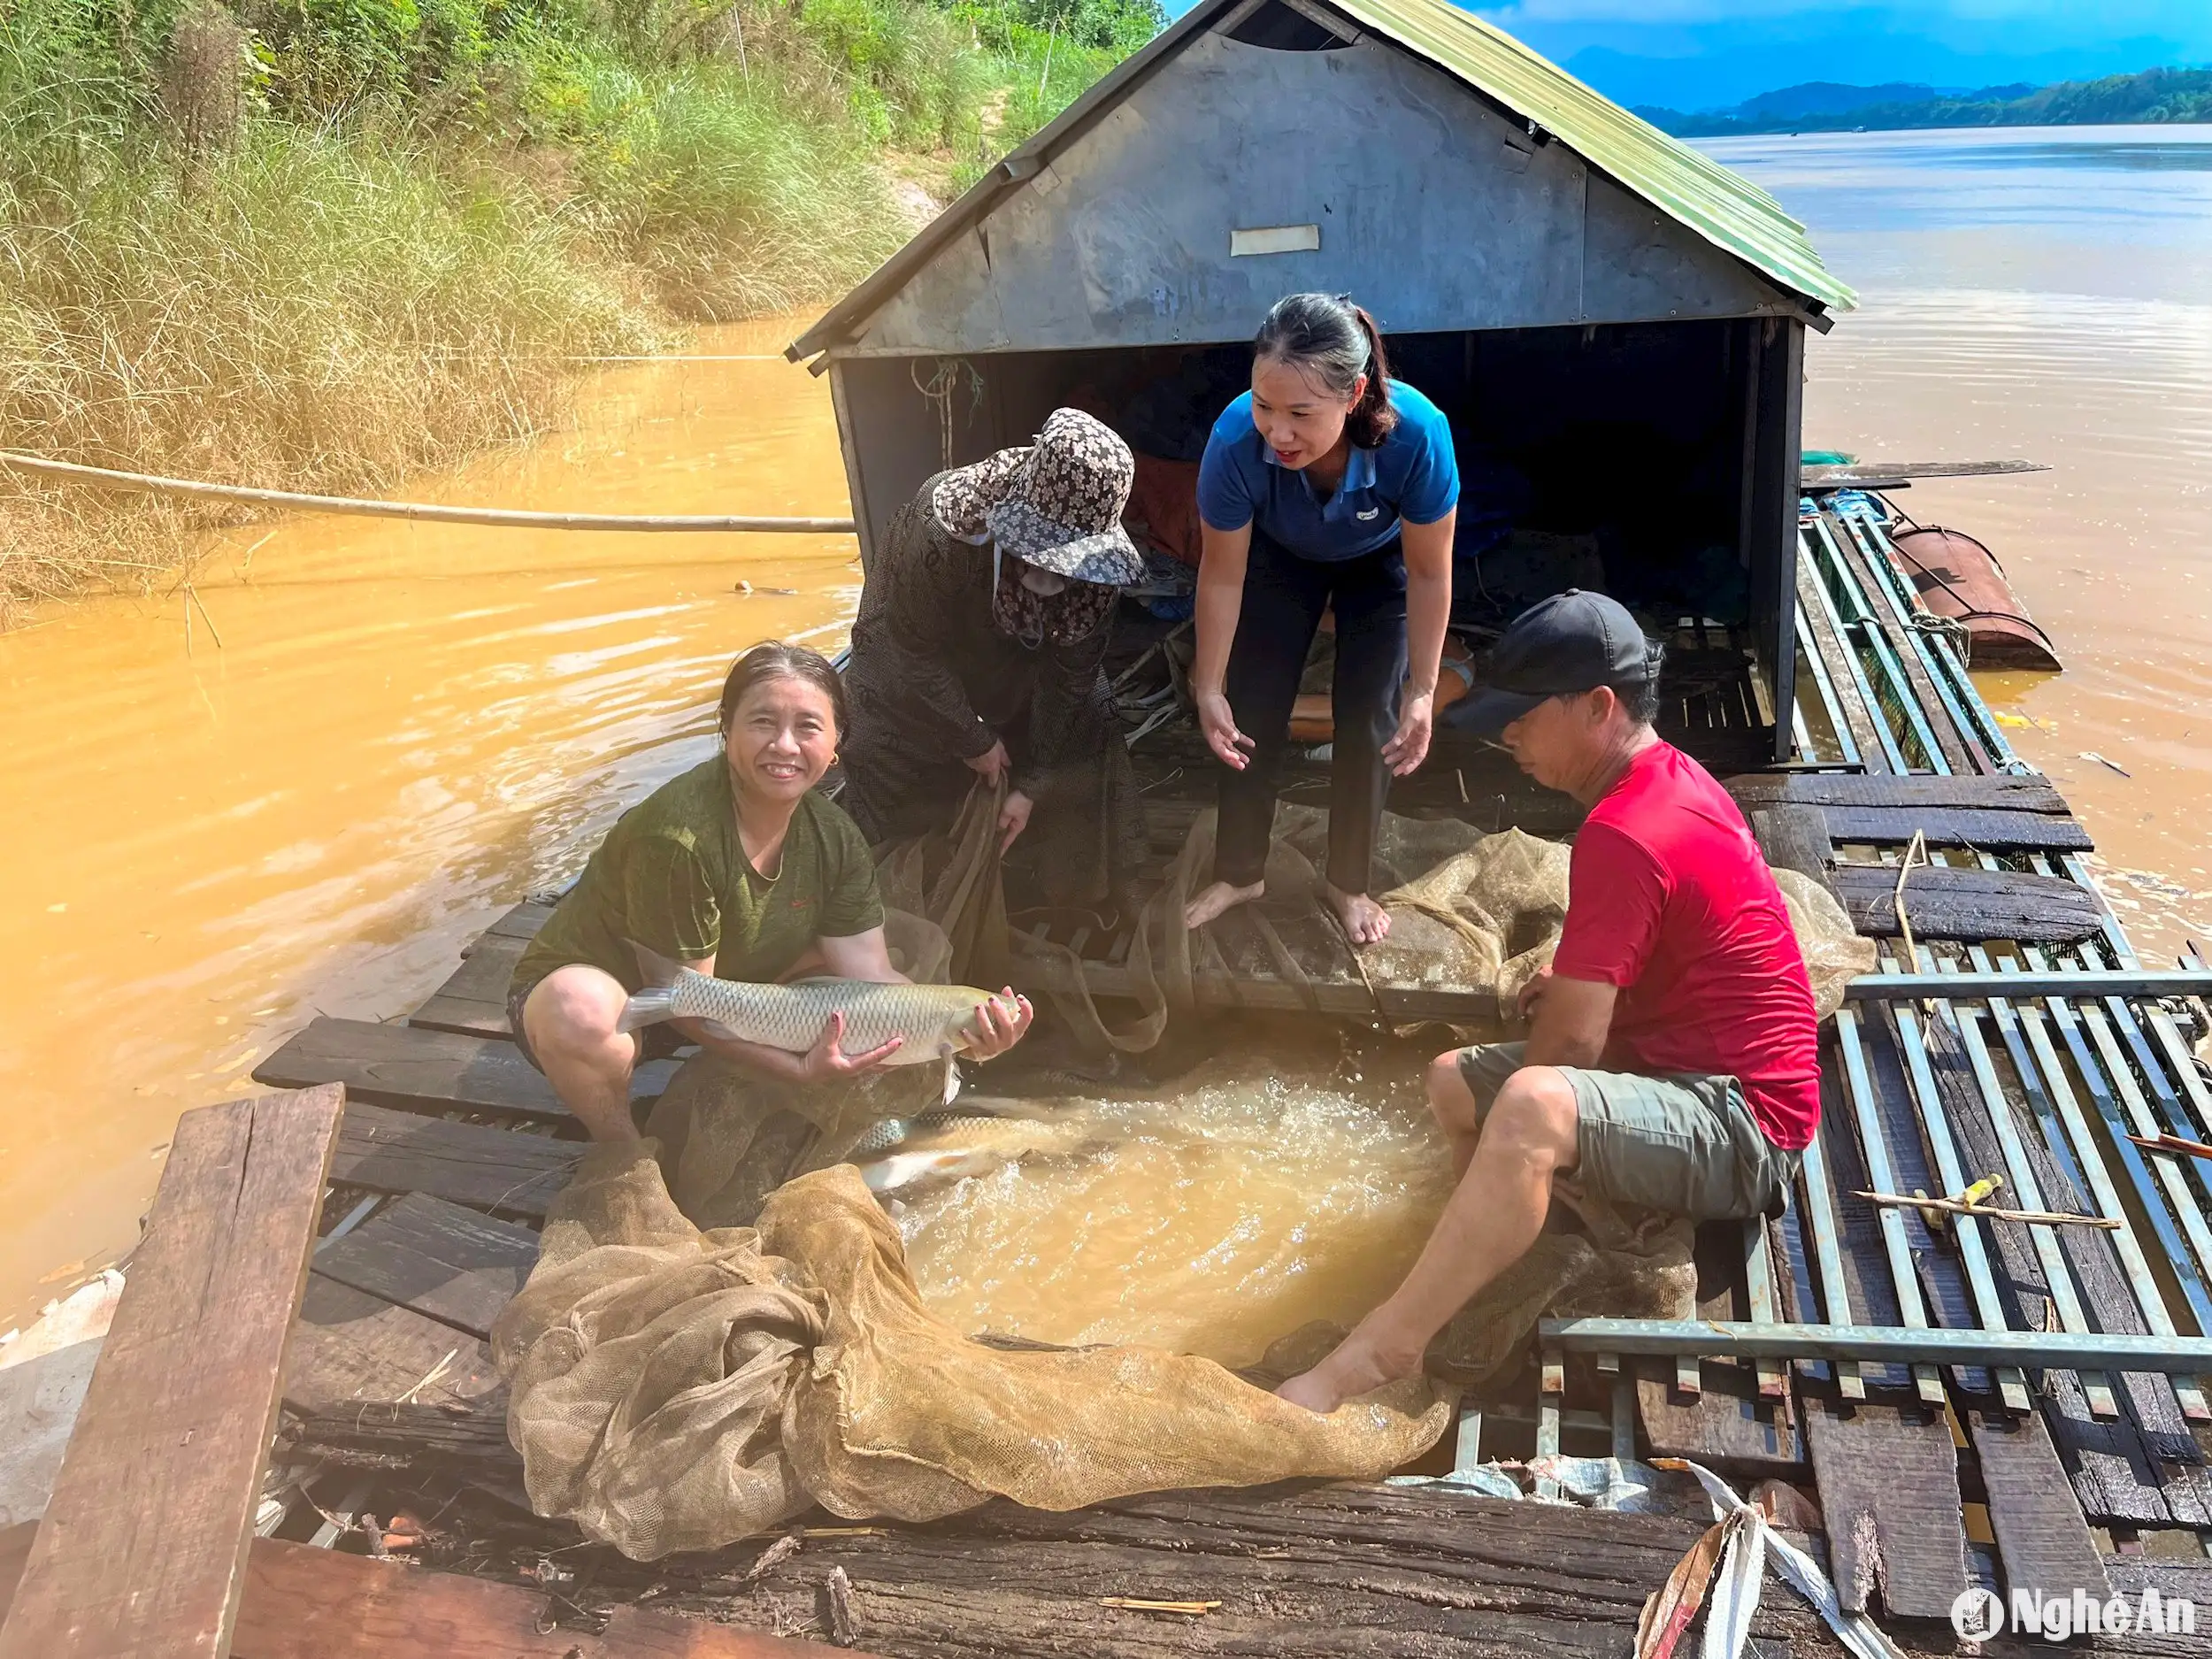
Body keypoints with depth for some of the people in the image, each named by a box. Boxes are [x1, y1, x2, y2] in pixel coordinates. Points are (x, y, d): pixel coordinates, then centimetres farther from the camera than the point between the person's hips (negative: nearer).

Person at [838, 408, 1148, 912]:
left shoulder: (1092, 556, -30)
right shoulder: (942, 531, -41)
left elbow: (1072, 676, -20)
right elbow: (917, 654, -27)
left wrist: (1032, 786, -19)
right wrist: (973, 740, -18)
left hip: (1013, 654, 3)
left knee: (1087, 714, -8)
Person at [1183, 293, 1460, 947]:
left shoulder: (1417, 434, -42)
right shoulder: (1236, 439, -39)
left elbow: (1429, 573, -26)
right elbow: (1222, 575, -24)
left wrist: (1423, 689, -21)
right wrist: (1208, 688, -17)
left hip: (1379, 562, -1)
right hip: (1282, 557, 1)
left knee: (1367, 721, -1)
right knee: (1252, 714, 3)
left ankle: (1347, 882, 21)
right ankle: (1239, 872, 24)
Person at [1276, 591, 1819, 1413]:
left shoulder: (1623, 836, -24)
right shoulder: (1670, 777, 8)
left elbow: (1570, 1042, -22)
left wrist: (1498, 1116, -1)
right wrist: (1575, 981, 9)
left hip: (1738, 1127, -11)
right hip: (1681, 1069, 11)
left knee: (1530, 1106, -37)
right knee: (1451, 1079, 14)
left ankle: (1378, 1353, -32)